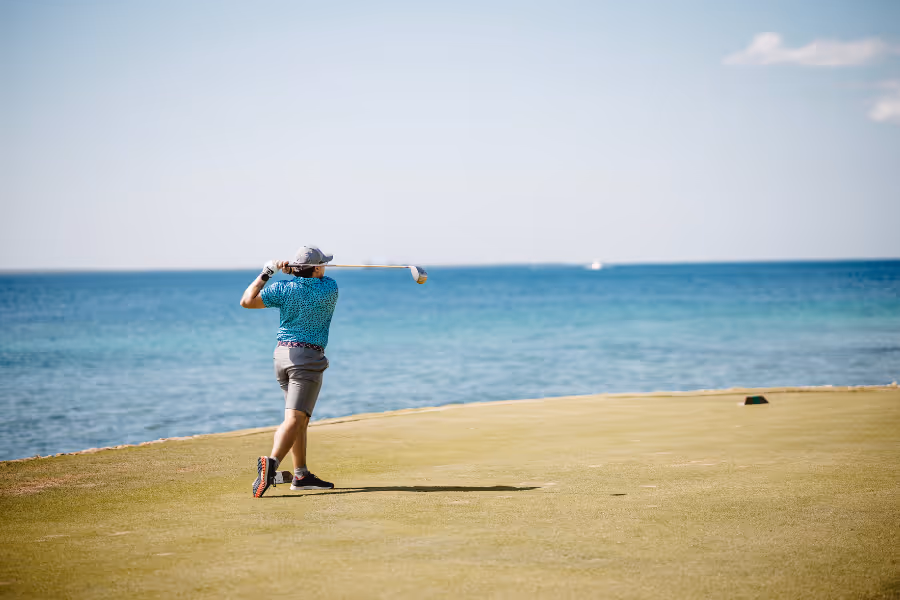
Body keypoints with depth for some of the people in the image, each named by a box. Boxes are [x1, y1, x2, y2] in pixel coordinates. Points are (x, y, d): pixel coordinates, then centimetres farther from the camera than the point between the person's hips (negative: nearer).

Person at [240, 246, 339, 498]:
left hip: (282, 354, 5)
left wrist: (266, 274, 5)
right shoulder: (329, 288, -5)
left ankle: (301, 475, 17)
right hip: (308, 357, -5)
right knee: (294, 418, -14)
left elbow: (246, 301, -3)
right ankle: (271, 462, -35)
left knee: (300, 417, 14)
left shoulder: (283, 289, -2)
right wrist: (291, 270, 3)